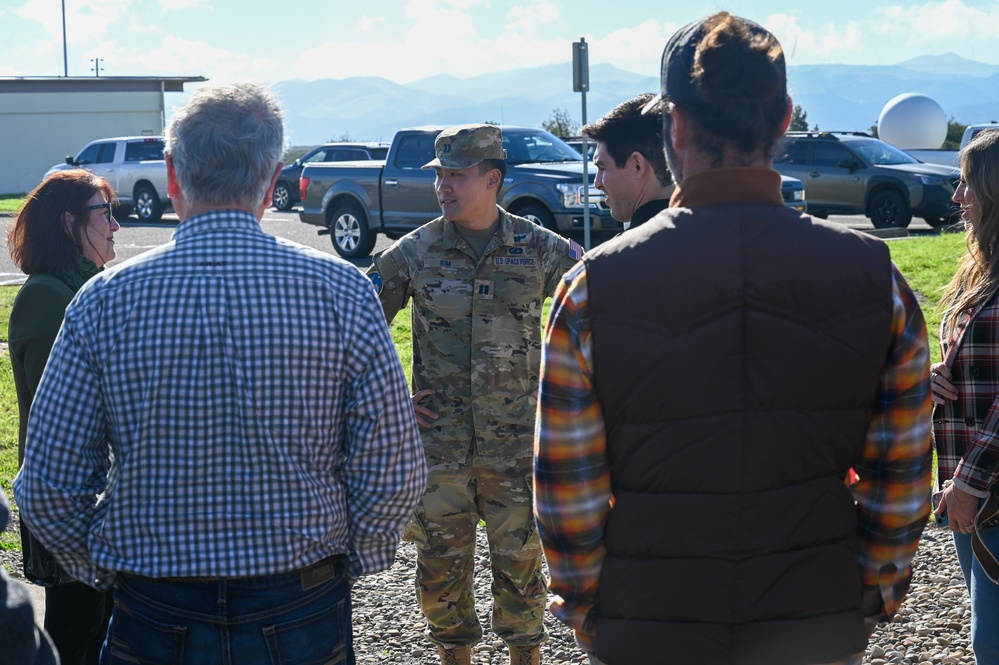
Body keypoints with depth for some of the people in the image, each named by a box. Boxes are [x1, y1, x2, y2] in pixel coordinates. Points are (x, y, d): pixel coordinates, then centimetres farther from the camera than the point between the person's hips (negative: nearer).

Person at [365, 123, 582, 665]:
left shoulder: (538, 248, -2)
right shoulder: (416, 251, 0)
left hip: (514, 442, -1)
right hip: (438, 441, 1)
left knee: (519, 560, 7)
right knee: (441, 560, 10)